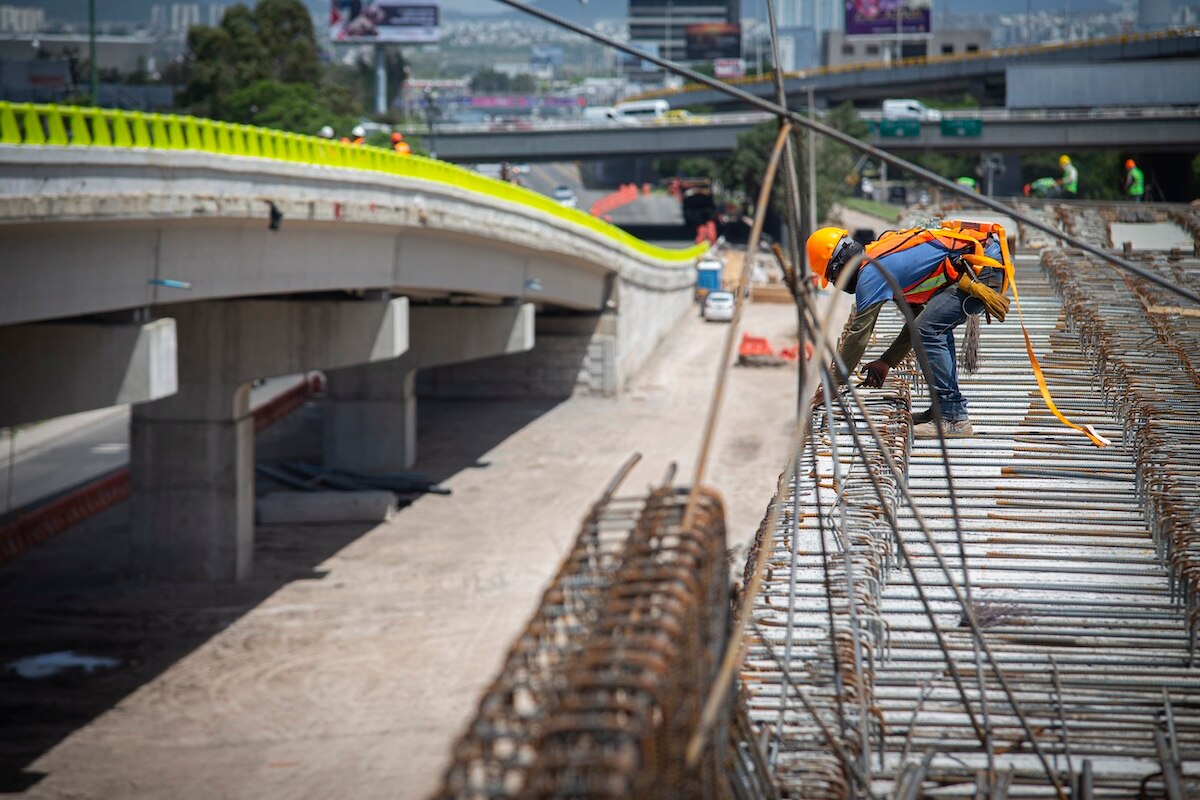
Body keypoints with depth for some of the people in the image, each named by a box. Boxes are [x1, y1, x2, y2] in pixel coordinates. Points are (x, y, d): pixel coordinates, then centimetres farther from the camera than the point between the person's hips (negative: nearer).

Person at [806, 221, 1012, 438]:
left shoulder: (870, 272, -7)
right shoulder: (886, 254, 22)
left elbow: (859, 333, -5)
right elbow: (918, 314, 30)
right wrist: (886, 362, 31)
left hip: (982, 267, -10)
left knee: (928, 332, -12)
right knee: (937, 328, 19)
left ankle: (953, 418, -10)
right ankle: (949, 409, 20)